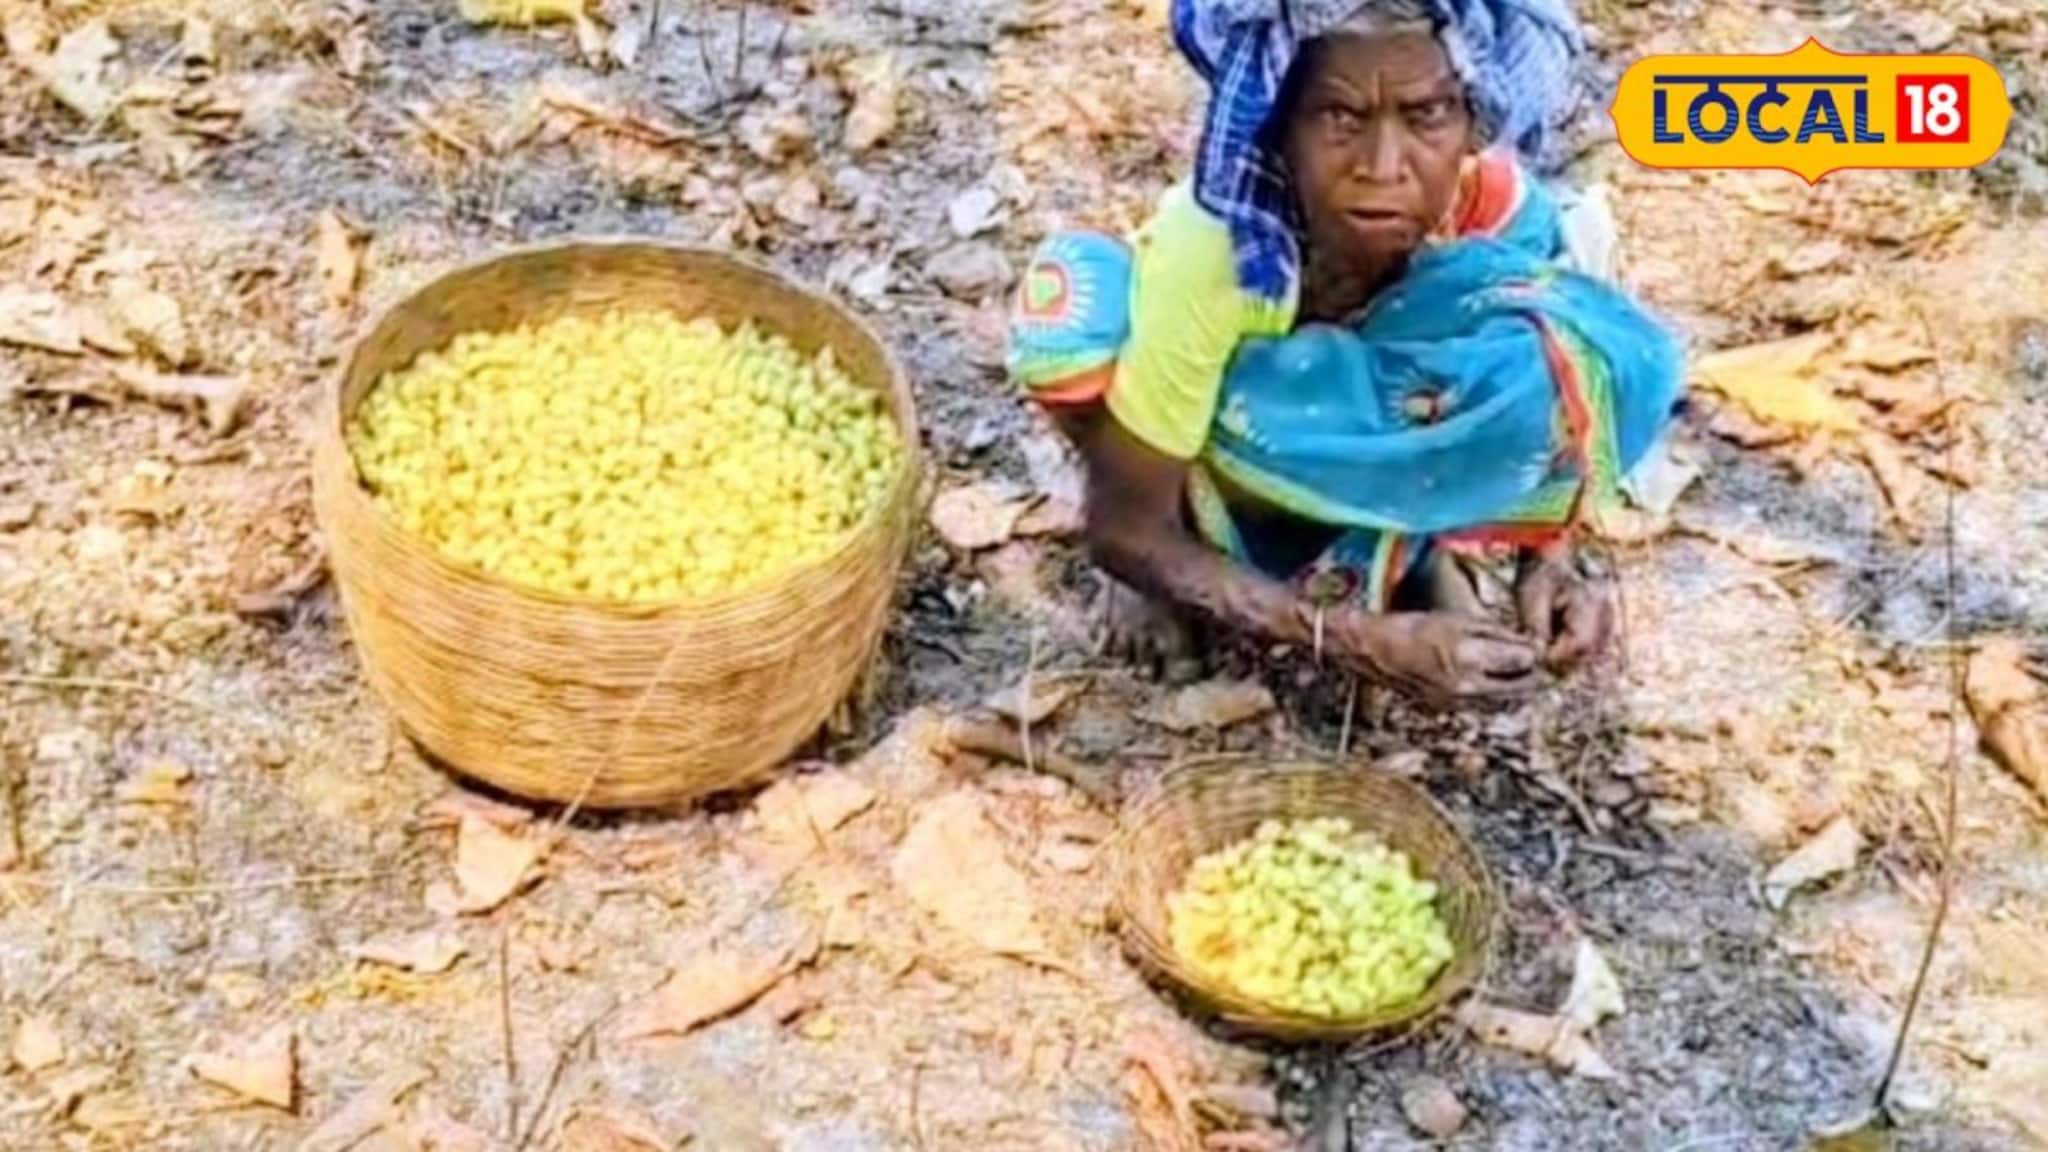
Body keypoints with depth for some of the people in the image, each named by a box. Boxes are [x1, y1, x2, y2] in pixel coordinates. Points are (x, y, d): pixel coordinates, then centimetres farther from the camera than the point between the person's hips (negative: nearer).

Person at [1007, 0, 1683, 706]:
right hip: (1218, 451, -1)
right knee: (1079, 296, -34)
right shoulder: (1211, 251, -37)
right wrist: (1365, 641, -38)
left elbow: (1548, 399, -11)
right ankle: (1176, 568, -6)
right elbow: (1125, 530, -30)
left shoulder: (1496, 204, -29)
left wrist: (1549, 558, -32)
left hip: (1373, 450, 2)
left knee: (1608, 358, -28)